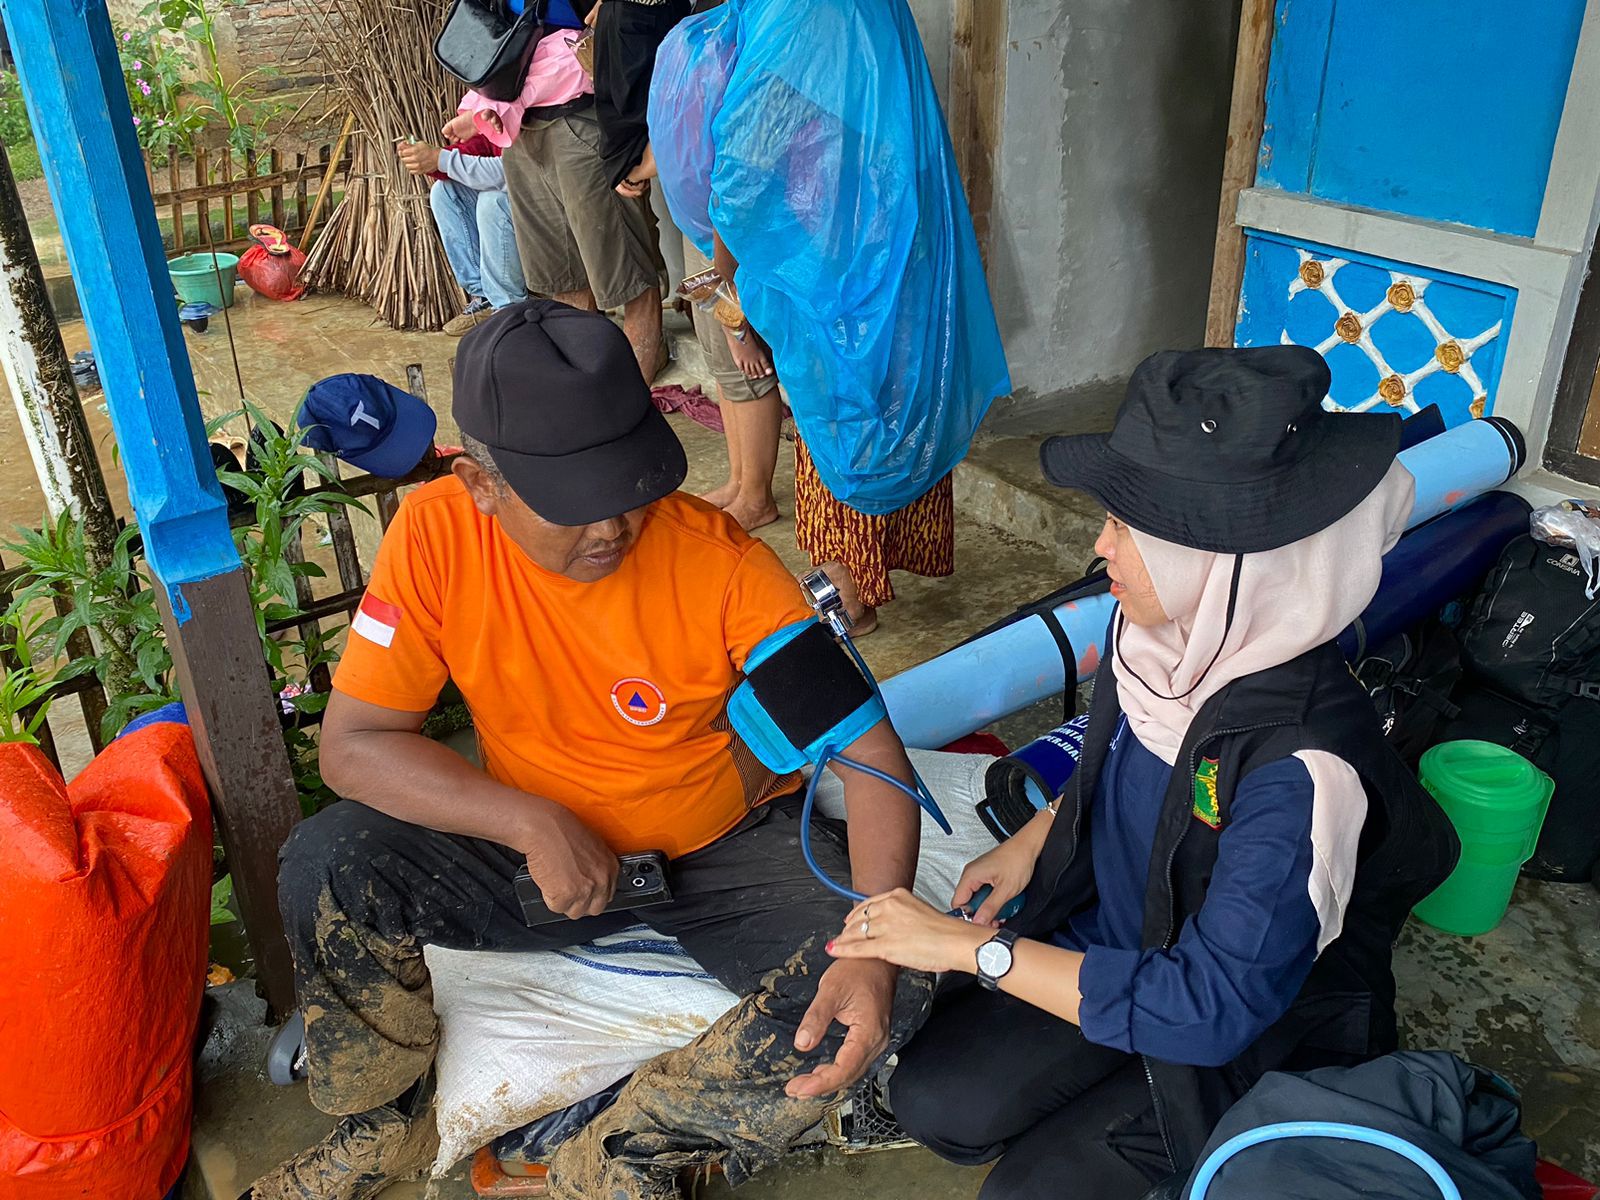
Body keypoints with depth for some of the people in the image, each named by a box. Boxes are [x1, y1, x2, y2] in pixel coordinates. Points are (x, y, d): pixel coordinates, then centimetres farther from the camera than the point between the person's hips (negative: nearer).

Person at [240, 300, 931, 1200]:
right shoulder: (438, 533, -18)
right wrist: (533, 825, -27)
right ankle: (386, 1125, 7)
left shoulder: (722, 565, -24)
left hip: (725, 847, -1)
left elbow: (870, 752, -22)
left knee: (888, 993, -25)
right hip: (540, 848, 2)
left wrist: (877, 947, -36)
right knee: (327, 865, -21)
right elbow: (353, 744, -15)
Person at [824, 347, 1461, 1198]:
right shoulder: (1167, 633, -15)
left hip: (1257, 1027, -5)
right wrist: (1034, 841, -2)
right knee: (935, 1102, -6)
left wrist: (972, 948, -31)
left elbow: (1213, 1009, -33)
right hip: (1115, 941, 6)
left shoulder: (1304, 769, -36)